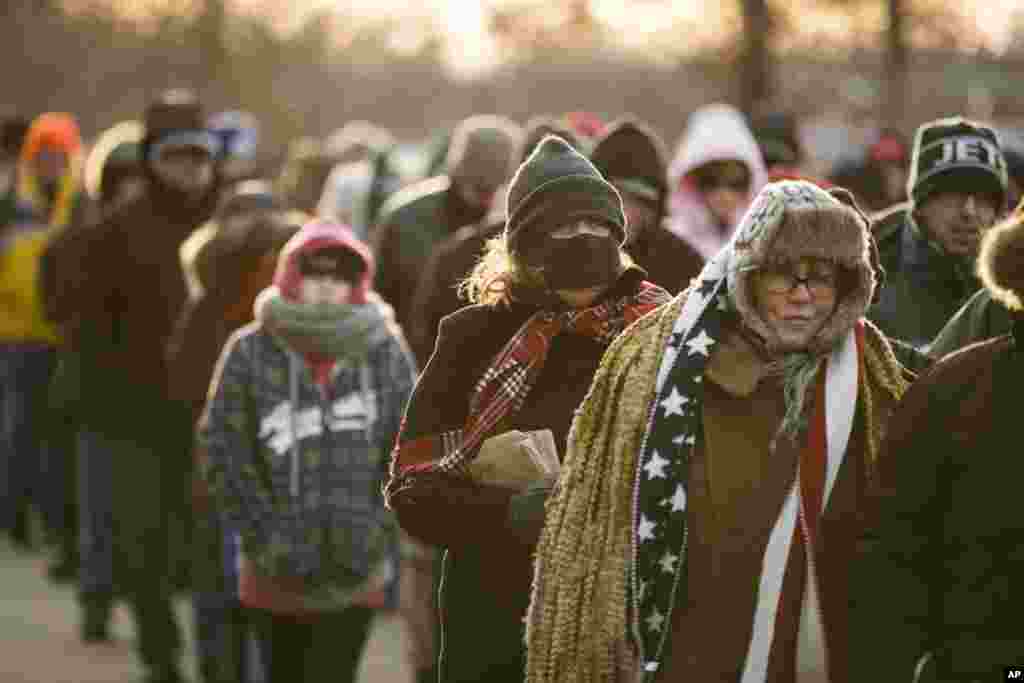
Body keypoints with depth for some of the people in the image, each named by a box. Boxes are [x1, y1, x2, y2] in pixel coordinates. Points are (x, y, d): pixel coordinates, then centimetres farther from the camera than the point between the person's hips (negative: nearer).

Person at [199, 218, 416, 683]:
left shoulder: (386, 353, -1)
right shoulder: (250, 352, -4)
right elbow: (223, 455, -3)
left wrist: (375, 536, -7)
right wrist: (269, 539, -8)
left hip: (354, 574, -1)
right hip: (276, 573, 1)